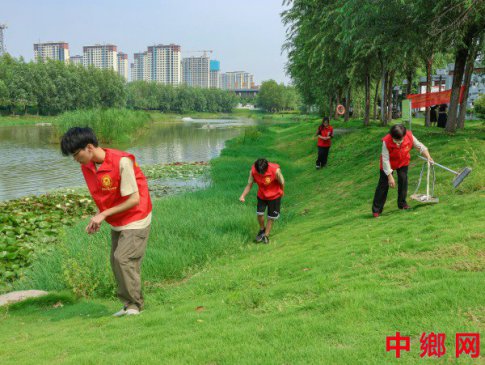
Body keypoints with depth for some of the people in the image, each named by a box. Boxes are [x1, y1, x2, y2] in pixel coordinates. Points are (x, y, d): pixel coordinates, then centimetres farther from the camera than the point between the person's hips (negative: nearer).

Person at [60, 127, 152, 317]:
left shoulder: (121, 162, -26)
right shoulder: (87, 167, -2)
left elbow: (134, 199, -23)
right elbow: (104, 198, 9)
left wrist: (103, 214, -19)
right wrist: (97, 219, -7)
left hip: (135, 220, -7)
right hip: (117, 222, 8)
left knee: (122, 258, -15)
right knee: (117, 262, 6)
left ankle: (133, 305, 0)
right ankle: (130, 306, 18)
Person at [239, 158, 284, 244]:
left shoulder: (275, 170, -33)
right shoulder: (253, 171, -25)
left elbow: (282, 182, -14)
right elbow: (249, 184, -15)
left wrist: (281, 193, 4)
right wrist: (243, 195, -31)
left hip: (274, 196, -2)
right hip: (261, 195, 2)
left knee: (271, 217, 6)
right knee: (259, 213, 2)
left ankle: (266, 235, 25)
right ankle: (262, 230, 32)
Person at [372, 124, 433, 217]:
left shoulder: (409, 137, -26)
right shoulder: (386, 142, -35)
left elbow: (420, 146, -7)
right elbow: (385, 159, -29)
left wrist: (428, 157, -15)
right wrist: (390, 176, -28)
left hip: (403, 162, 3)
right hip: (389, 164, -3)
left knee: (403, 180, -5)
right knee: (383, 184, -5)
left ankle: (402, 203, 17)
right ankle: (376, 209, 1)